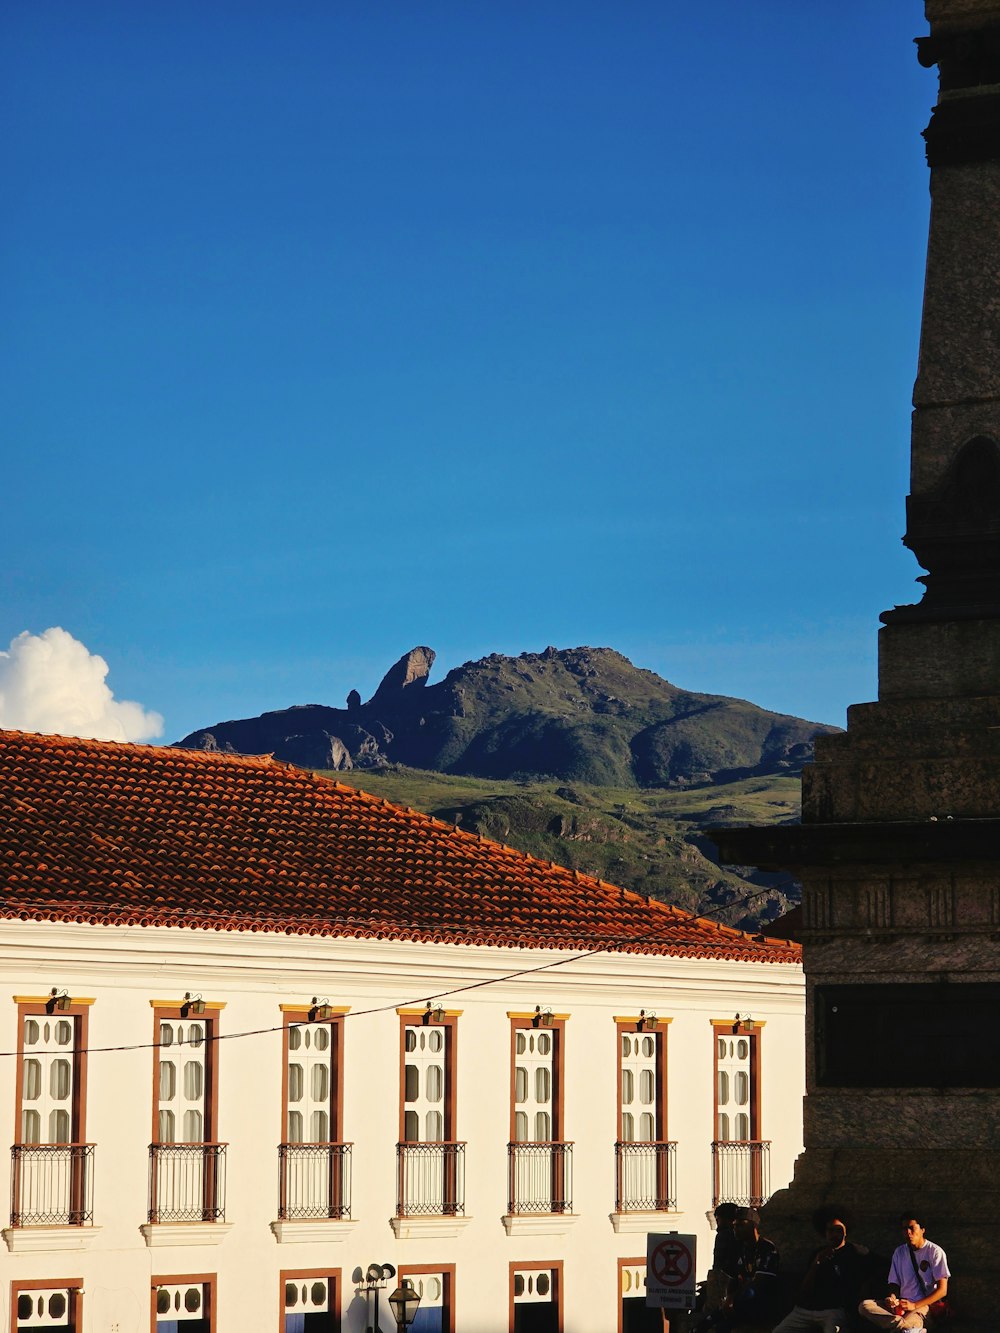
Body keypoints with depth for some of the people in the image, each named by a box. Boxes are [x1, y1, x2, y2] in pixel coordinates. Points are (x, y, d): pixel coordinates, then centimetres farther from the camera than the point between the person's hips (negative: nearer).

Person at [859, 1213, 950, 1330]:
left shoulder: (935, 1252, -2)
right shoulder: (899, 1252, 15)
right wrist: (892, 1298, -8)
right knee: (864, 1306, -24)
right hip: (902, 1304, 7)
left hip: (927, 1305, -7)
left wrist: (914, 1305, -17)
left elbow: (942, 1290, -7)